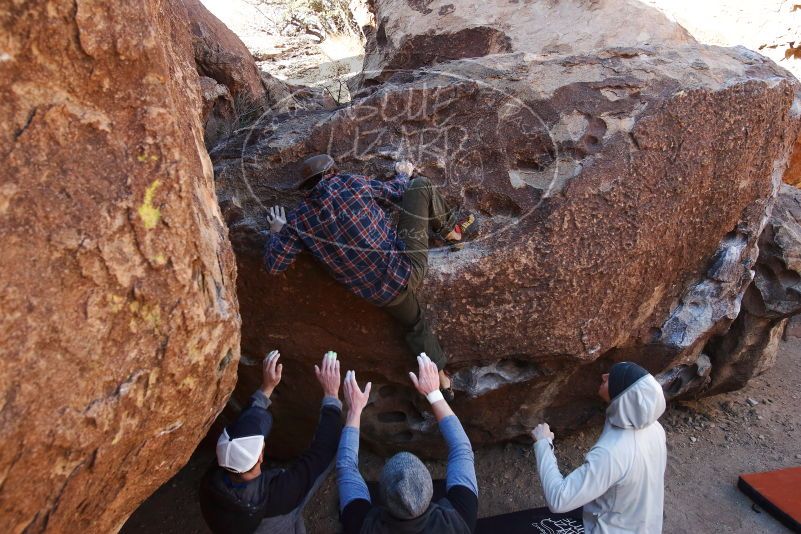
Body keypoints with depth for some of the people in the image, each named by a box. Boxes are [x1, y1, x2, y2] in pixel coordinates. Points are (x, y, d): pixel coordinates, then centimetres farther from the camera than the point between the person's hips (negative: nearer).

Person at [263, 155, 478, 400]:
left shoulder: (298, 220, -1)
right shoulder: (352, 182, -3)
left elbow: (273, 264, 1)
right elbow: (398, 191, 12)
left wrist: (277, 231, 19)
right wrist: (403, 174, 35)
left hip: (383, 294, 2)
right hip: (408, 266, -2)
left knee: (416, 325, 32)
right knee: (421, 185, 14)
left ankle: (441, 378, 37)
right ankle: (453, 230, 34)